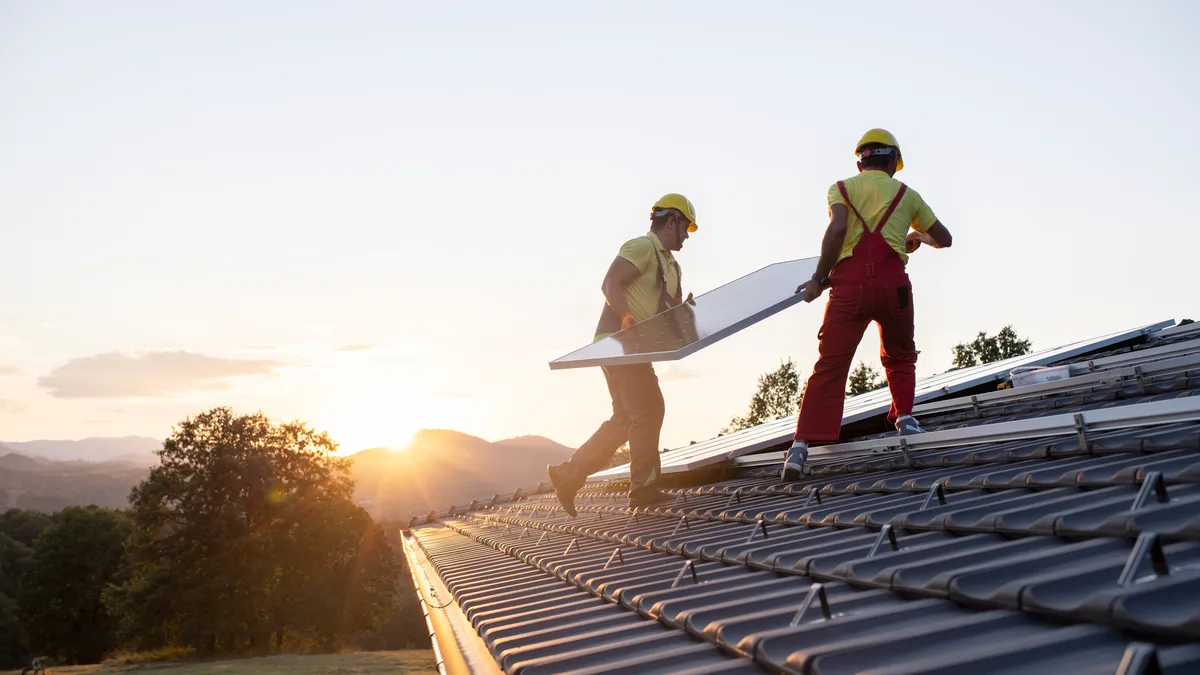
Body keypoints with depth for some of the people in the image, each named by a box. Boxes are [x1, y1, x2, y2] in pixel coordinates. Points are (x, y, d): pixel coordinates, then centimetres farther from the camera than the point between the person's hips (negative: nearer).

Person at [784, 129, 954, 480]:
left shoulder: (842, 188, 14)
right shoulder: (907, 194, 21)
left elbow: (837, 229, -6)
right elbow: (944, 239, 29)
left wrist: (819, 278, -1)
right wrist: (917, 237, 49)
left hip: (849, 284, -1)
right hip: (893, 284, 1)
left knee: (830, 366, -2)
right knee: (899, 357, 27)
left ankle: (803, 443, -12)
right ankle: (904, 416, 13)